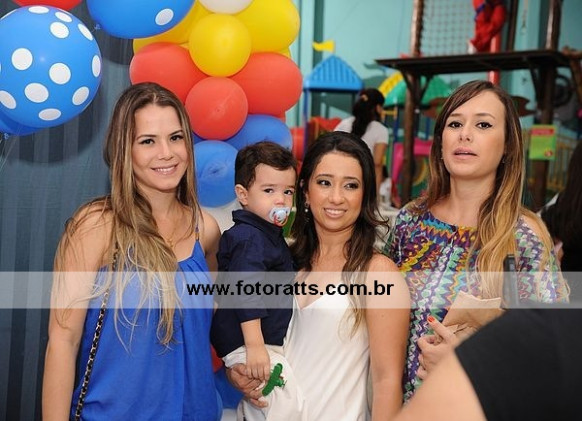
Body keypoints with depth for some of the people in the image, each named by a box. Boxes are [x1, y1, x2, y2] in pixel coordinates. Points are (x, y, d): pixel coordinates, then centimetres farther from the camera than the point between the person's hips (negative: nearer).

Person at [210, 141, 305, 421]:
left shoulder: (270, 234, 14)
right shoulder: (250, 238, -18)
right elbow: (245, 292, -26)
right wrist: (254, 345, -29)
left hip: (263, 341, 10)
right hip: (248, 342, -10)